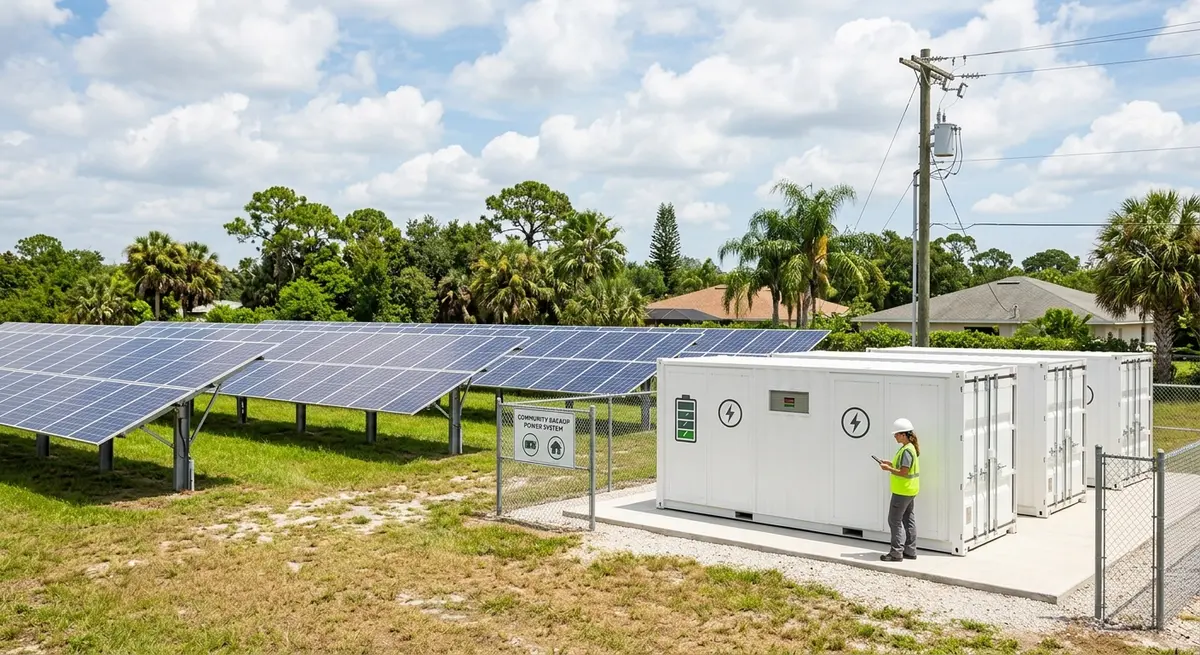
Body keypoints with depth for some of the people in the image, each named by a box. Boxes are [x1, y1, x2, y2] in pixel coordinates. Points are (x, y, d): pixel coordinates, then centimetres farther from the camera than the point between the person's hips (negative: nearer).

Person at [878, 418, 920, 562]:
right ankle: (910, 551, 19)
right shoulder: (911, 448, 10)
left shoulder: (906, 450, -21)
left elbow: (904, 472, -24)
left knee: (894, 520, -3)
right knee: (909, 520, 13)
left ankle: (896, 553, -1)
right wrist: (892, 465, 10)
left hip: (902, 491, -10)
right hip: (910, 491, 10)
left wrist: (888, 469, -14)